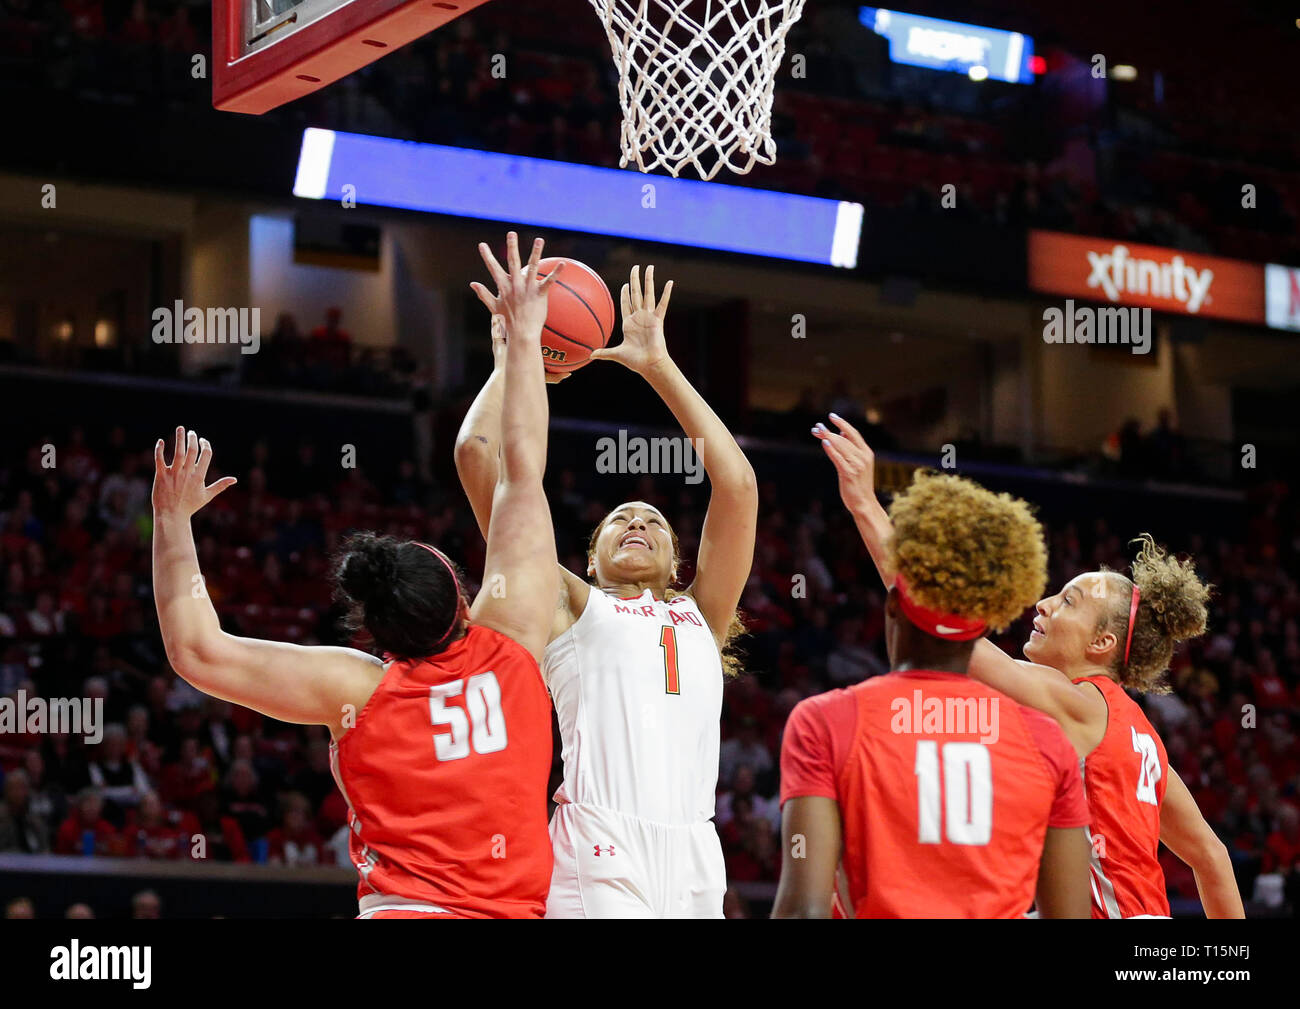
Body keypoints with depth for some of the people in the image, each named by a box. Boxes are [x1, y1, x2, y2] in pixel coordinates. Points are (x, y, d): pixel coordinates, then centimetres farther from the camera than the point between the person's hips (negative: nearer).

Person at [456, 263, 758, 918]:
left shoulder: (701, 615, 27)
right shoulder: (570, 607, 18)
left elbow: (737, 485, 20)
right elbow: (477, 456, 13)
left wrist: (657, 365, 22)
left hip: (695, 864, 4)